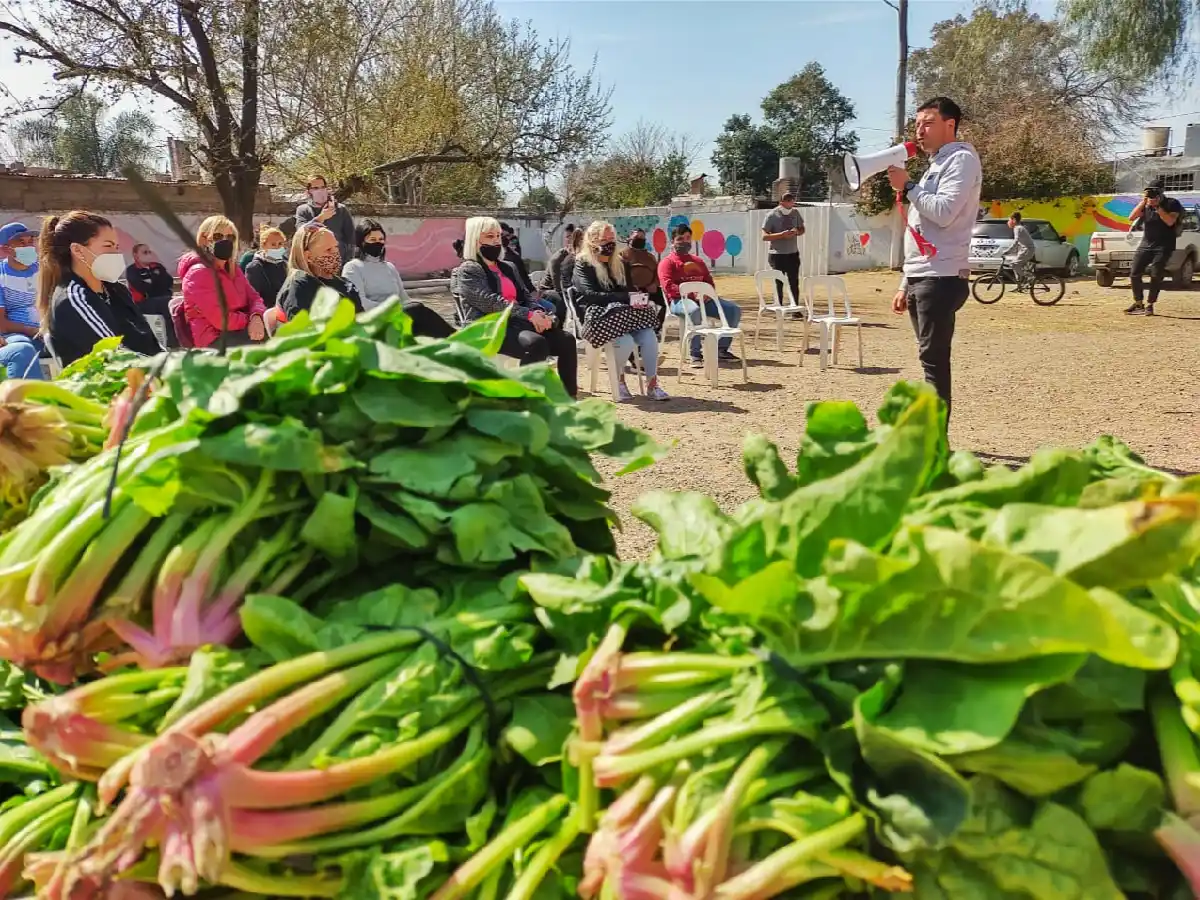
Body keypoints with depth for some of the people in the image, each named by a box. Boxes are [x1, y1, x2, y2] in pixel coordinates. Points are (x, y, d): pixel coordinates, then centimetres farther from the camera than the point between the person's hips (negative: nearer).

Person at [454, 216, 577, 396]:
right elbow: (490, 302, -13)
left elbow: (525, 297, 20)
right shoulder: (467, 271, 1)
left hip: (517, 322, 7)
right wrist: (529, 315, -21)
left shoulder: (507, 268, 25)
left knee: (566, 340, -16)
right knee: (536, 344, -35)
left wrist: (539, 312, -5)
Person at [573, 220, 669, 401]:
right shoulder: (582, 265, -1)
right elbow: (591, 295, -15)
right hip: (598, 316, -5)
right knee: (625, 341, -33)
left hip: (625, 314, 5)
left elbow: (630, 290, 15)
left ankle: (652, 384, -15)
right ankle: (619, 380, -7)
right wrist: (626, 298, -24)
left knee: (649, 336, -25)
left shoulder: (620, 263, 18)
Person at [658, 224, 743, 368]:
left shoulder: (698, 261, 26)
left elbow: (709, 282, 23)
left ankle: (722, 349, -1)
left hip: (702, 299, 7)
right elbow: (668, 286, -11)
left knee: (734, 309, -7)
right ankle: (696, 355, -36)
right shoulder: (667, 262, 4)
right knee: (694, 310, -43)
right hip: (679, 300, -7)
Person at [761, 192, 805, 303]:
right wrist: (782, 235, -26)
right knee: (778, 284, 1)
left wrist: (796, 232, -8)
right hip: (777, 255, -4)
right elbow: (764, 236, -13)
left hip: (793, 254, 4)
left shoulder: (795, 213, 5)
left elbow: (802, 229, 17)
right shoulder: (772, 215, -9)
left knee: (794, 284, 8)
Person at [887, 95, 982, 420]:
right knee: (930, 360, 9)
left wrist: (907, 186, -8)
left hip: (941, 279, -9)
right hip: (922, 278, 9)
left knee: (934, 360, -10)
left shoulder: (961, 159, -4)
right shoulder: (935, 165, 24)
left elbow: (944, 213, -20)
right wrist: (906, 283, 21)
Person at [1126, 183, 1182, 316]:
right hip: (1145, 245, 4)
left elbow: (1170, 221, -19)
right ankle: (1138, 303, 12)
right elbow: (1132, 217, -5)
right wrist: (1143, 202, -12)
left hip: (1164, 246, -4)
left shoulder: (1172, 204, -5)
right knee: (1134, 274, -1)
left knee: (1156, 276, -8)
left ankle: (1150, 305, 0)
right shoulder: (1146, 205, 6)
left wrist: (1157, 207, -21)